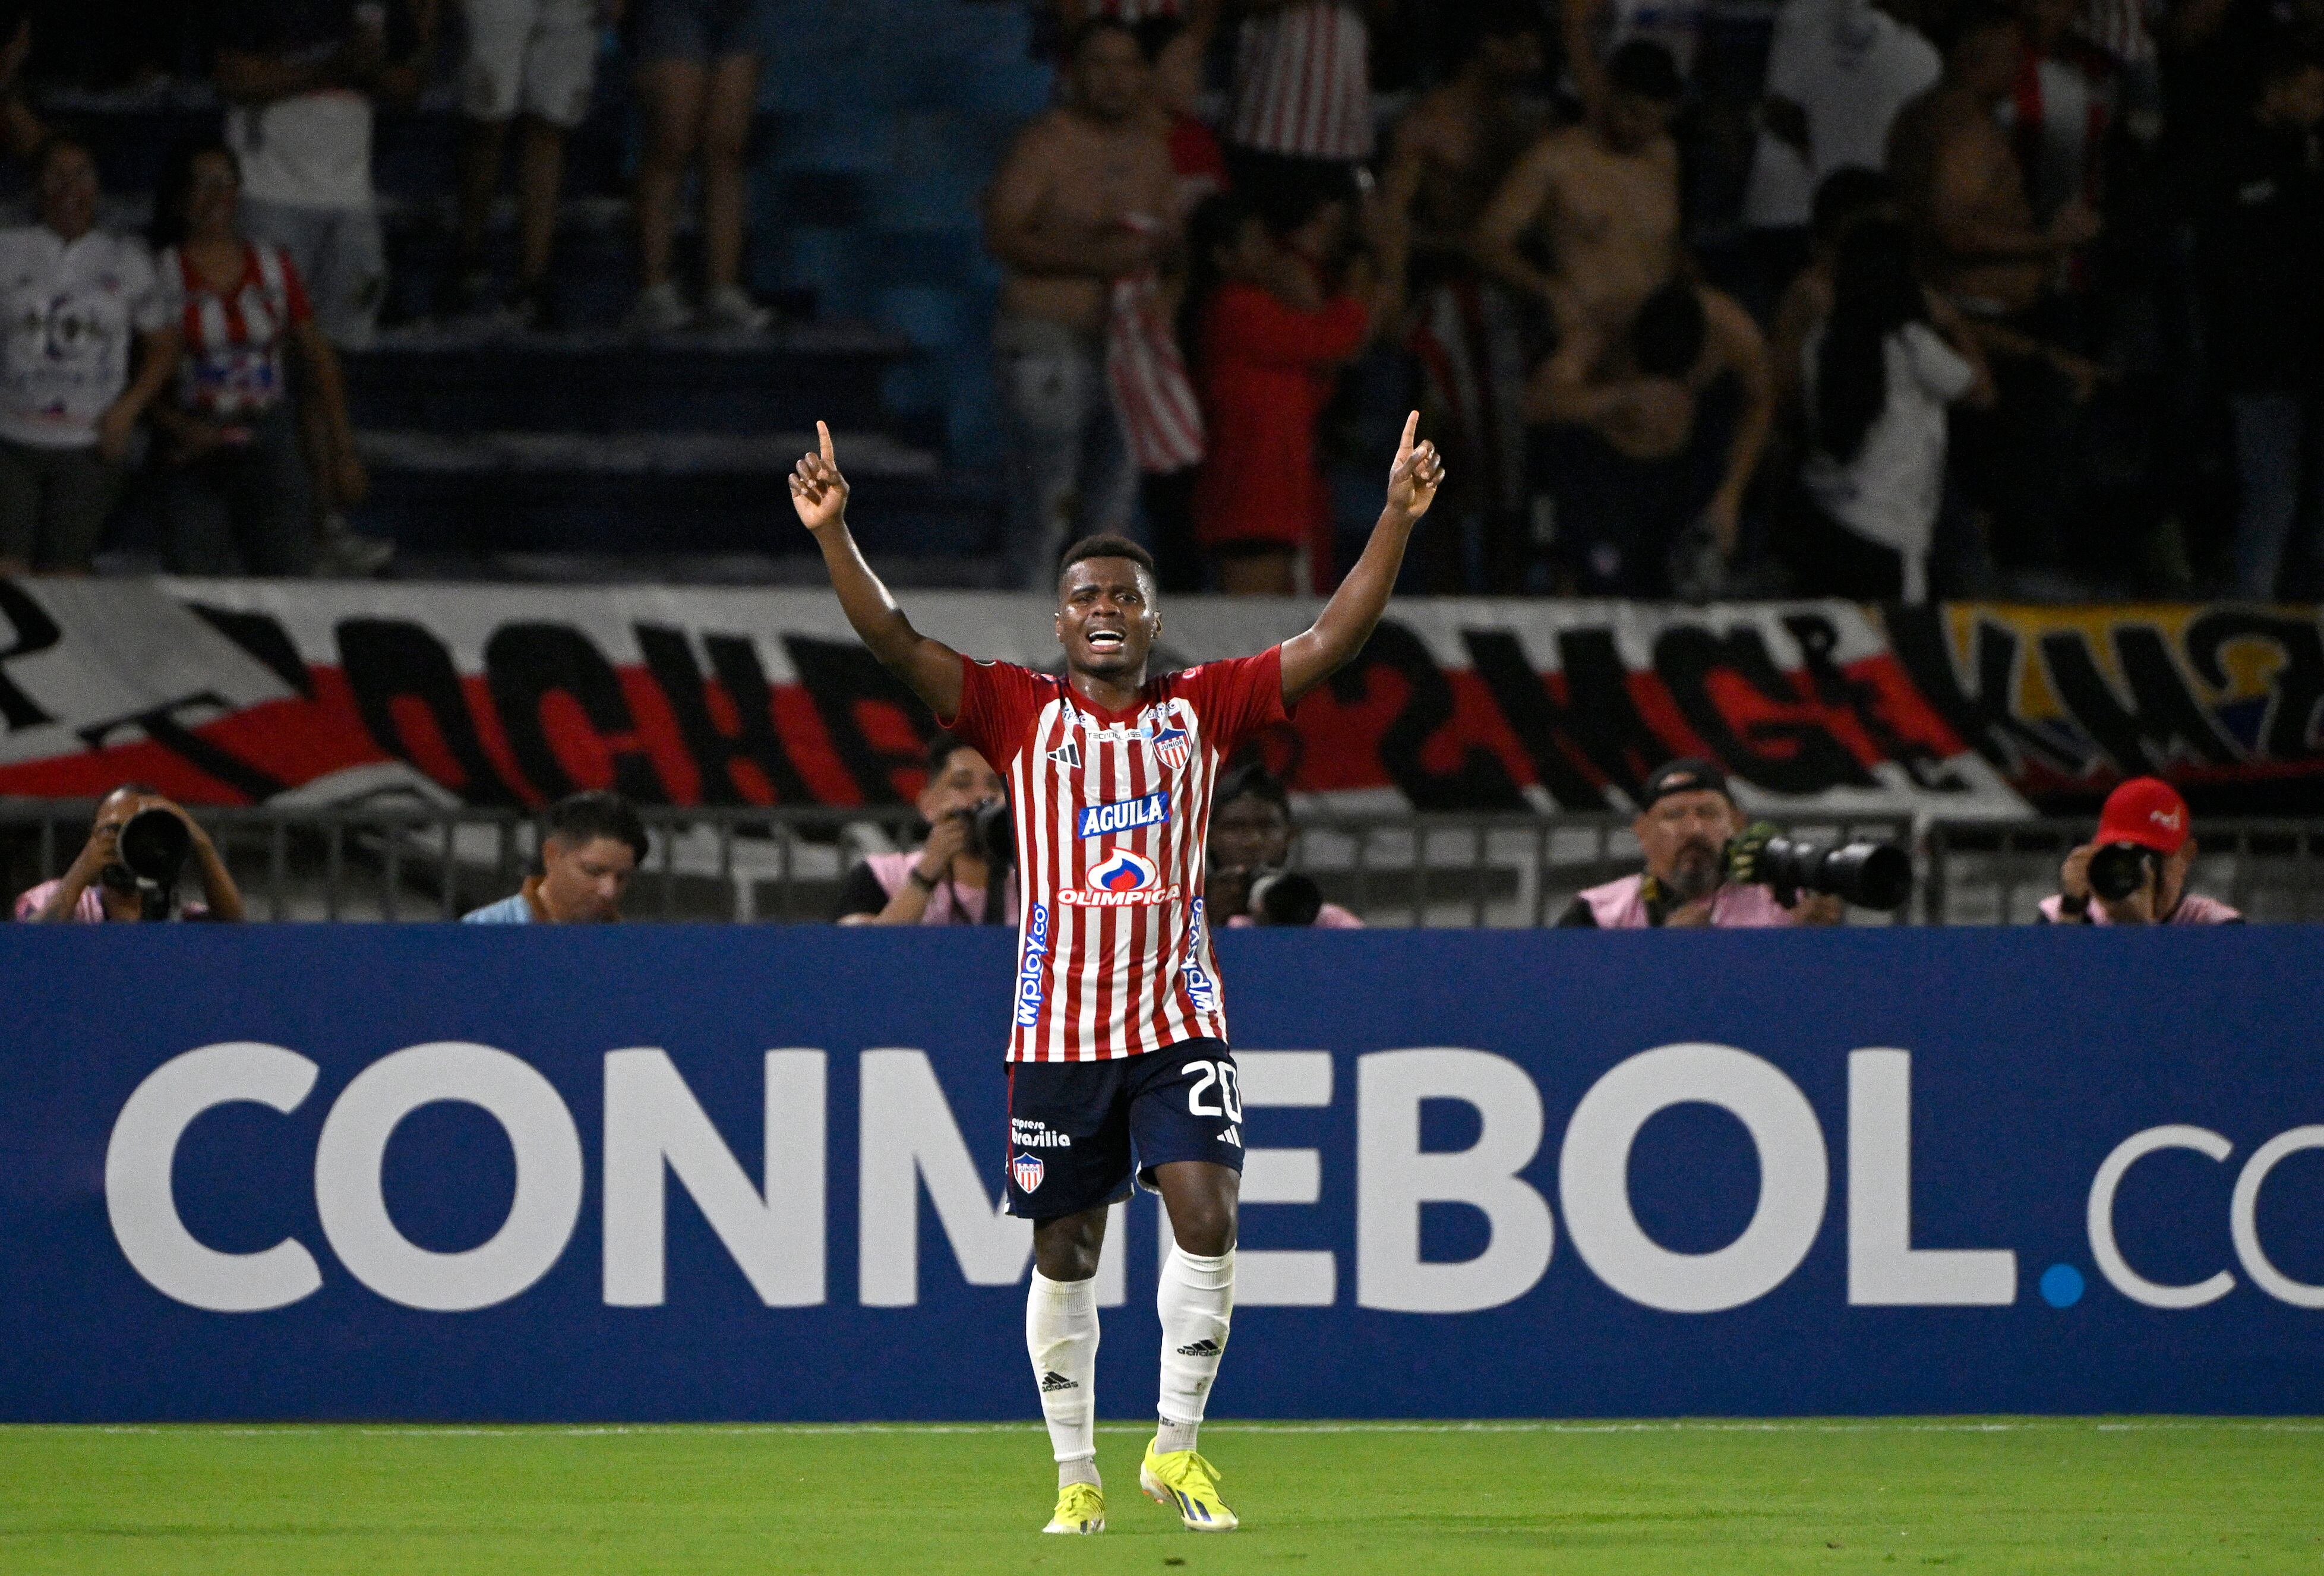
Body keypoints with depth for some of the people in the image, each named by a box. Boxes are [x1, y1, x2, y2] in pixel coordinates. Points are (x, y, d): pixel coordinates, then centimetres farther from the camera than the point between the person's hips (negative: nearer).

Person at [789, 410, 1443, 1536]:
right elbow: (898, 645, -7)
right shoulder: (1020, 713, 2)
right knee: (1065, 1253, 5)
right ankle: (1076, 1477, 17)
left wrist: (1397, 519, -9)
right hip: (1057, 1023, 0)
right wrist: (833, 535, -20)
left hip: (1177, 1020, 0)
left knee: (1206, 1221, -14)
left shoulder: (1202, 709, 5)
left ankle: (1176, 1446, 1)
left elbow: (1333, 640, 1)